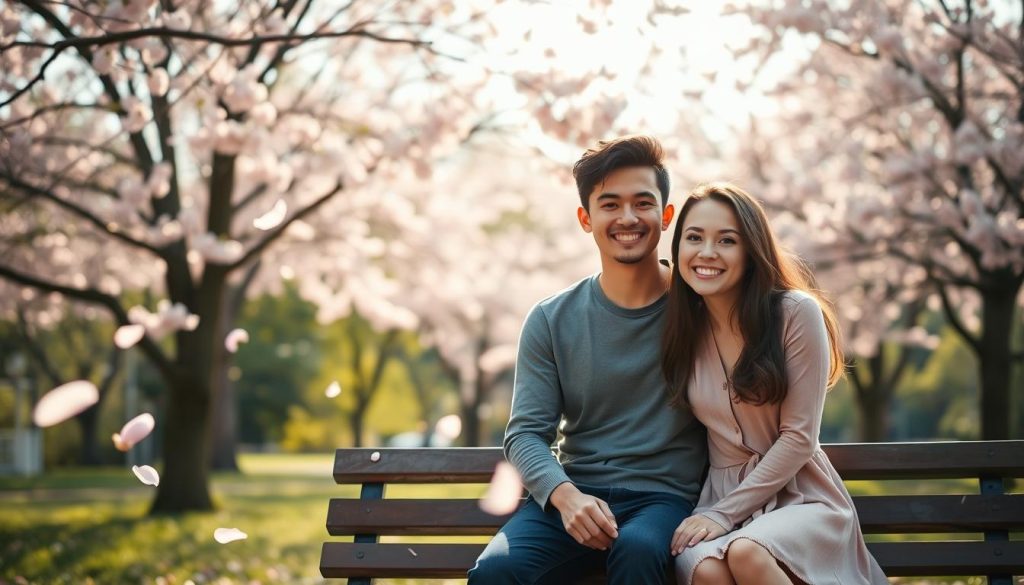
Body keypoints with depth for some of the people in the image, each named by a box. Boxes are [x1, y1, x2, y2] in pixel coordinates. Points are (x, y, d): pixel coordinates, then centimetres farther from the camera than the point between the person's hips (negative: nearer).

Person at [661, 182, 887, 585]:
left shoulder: (796, 313, -8)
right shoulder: (682, 329, 4)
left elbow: (799, 437, -10)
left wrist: (724, 513, -13)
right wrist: (708, 512, -3)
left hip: (799, 495, -2)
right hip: (721, 493, 2)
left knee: (746, 552, -36)